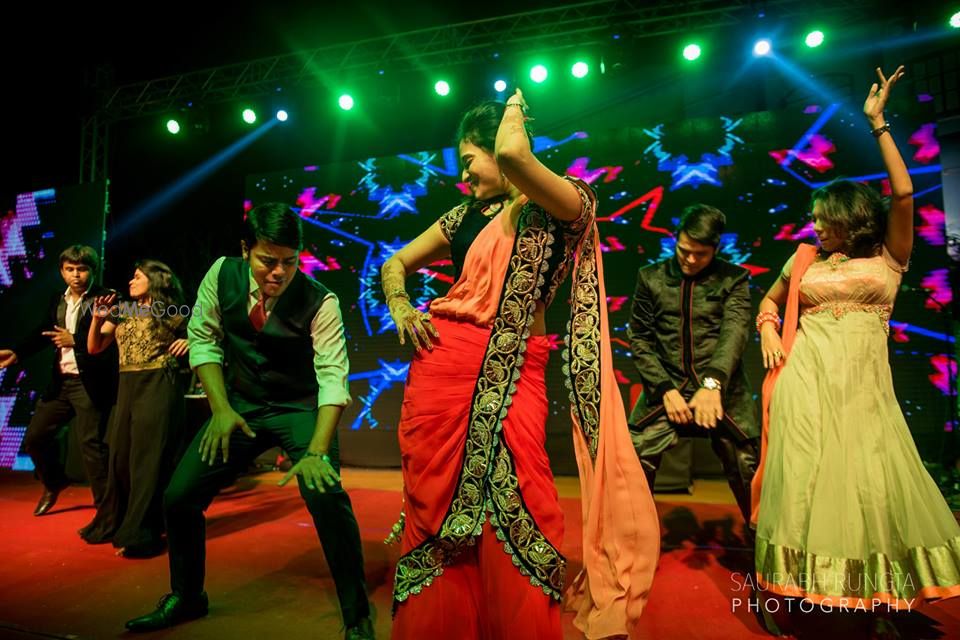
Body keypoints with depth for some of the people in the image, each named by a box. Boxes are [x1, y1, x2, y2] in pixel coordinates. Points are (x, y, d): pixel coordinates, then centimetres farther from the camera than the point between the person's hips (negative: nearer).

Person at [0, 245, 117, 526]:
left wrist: (74, 340, -20)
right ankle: (54, 483, 42)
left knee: (90, 444, -6)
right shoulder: (57, 301, 13)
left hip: (90, 384, -7)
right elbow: (42, 332, 8)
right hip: (61, 382, 8)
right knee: (34, 436, 16)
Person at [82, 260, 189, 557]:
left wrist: (190, 341, -20)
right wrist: (98, 319, -2)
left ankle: (141, 533, 6)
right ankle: (115, 523, 31)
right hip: (127, 387, 6)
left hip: (158, 386, -6)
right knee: (120, 455, 13)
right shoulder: (122, 312, 14)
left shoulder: (170, 311, -1)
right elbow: (94, 348, 13)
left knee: (149, 457, -3)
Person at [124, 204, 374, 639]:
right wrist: (221, 409, -9)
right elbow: (202, 338, 1)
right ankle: (185, 597, 33)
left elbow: (333, 376, -26)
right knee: (178, 497, 3)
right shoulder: (222, 275, -9)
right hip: (240, 406, 5)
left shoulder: (319, 301, -22)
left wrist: (318, 452, -36)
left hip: (300, 410, -4)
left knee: (326, 494, -27)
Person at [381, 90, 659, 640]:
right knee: (435, 510, 6)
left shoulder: (565, 203, 2)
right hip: (441, 367, 5)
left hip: (511, 377, -4)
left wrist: (513, 115, 2)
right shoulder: (465, 216, 18)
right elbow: (396, 264, 24)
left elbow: (513, 155, -20)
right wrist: (401, 308, 3)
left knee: (512, 519, -8)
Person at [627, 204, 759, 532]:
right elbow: (640, 338, 4)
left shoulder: (733, 278, 2)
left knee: (749, 473, 4)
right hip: (666, 389, 1)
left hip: (722, 392, 0)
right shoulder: (651, 277, 6)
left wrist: (713, 382, -31)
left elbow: (734, 330, -13)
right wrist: (666, 389, -8)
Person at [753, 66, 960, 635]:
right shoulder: (806, 259, 13)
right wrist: (768, 330, 2)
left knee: (874, 489, -2)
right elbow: (770, 299, 24)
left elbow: (904, 193, -4)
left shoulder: (889, 257, 8)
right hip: (806, 380, 1)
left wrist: (878, 123, 1)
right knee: (802, 482, 1)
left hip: (863, 383, -1)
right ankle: (787, 587, 12)